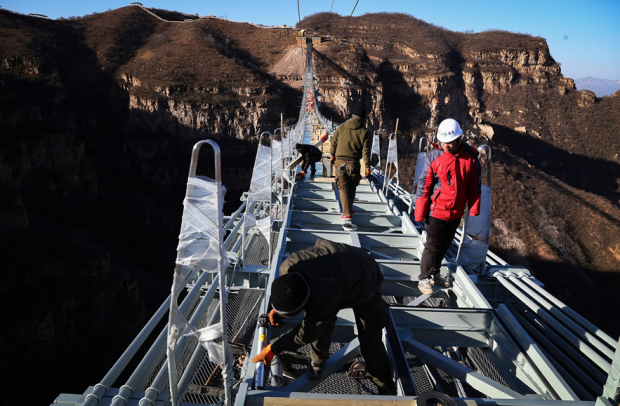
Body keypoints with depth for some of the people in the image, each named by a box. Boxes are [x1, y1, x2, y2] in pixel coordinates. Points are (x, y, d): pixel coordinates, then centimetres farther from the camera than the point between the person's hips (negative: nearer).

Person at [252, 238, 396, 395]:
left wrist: (273, 348, -22)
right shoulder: (287, 266, -28)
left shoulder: (324, 296, -47)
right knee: (321, 326, -2)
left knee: (370, 341, -4)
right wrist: (277, 309, -7)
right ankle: (318, 362, 27)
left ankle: (386, 386, 20)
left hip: (364, 283, -6)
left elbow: (306, 333, -31)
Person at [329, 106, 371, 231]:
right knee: (351, 188, 18)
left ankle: (346, 217, -12)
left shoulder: (341, 127, 3)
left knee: (343, 188, -1)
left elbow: (333, 142, 12)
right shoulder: (364, 132, -3)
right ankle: (348, 211, 33)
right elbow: (366, 150, -6)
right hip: (354, 163, -1)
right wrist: (367, 167, -2)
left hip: (339, 161, 1)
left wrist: (332, 155, 27)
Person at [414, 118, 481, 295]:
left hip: (456, 212, 4)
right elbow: (423, 186, -10)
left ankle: (434, 274, 35)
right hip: (436, 211, -4)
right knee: (433, 246, 4)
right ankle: (424, 278, 18)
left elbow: (474, 186, 5)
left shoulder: (471, 158, -4)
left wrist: (474, 210, 4)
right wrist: (420, 212, -11)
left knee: (445, 245, 17)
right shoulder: (433, 156, -13)